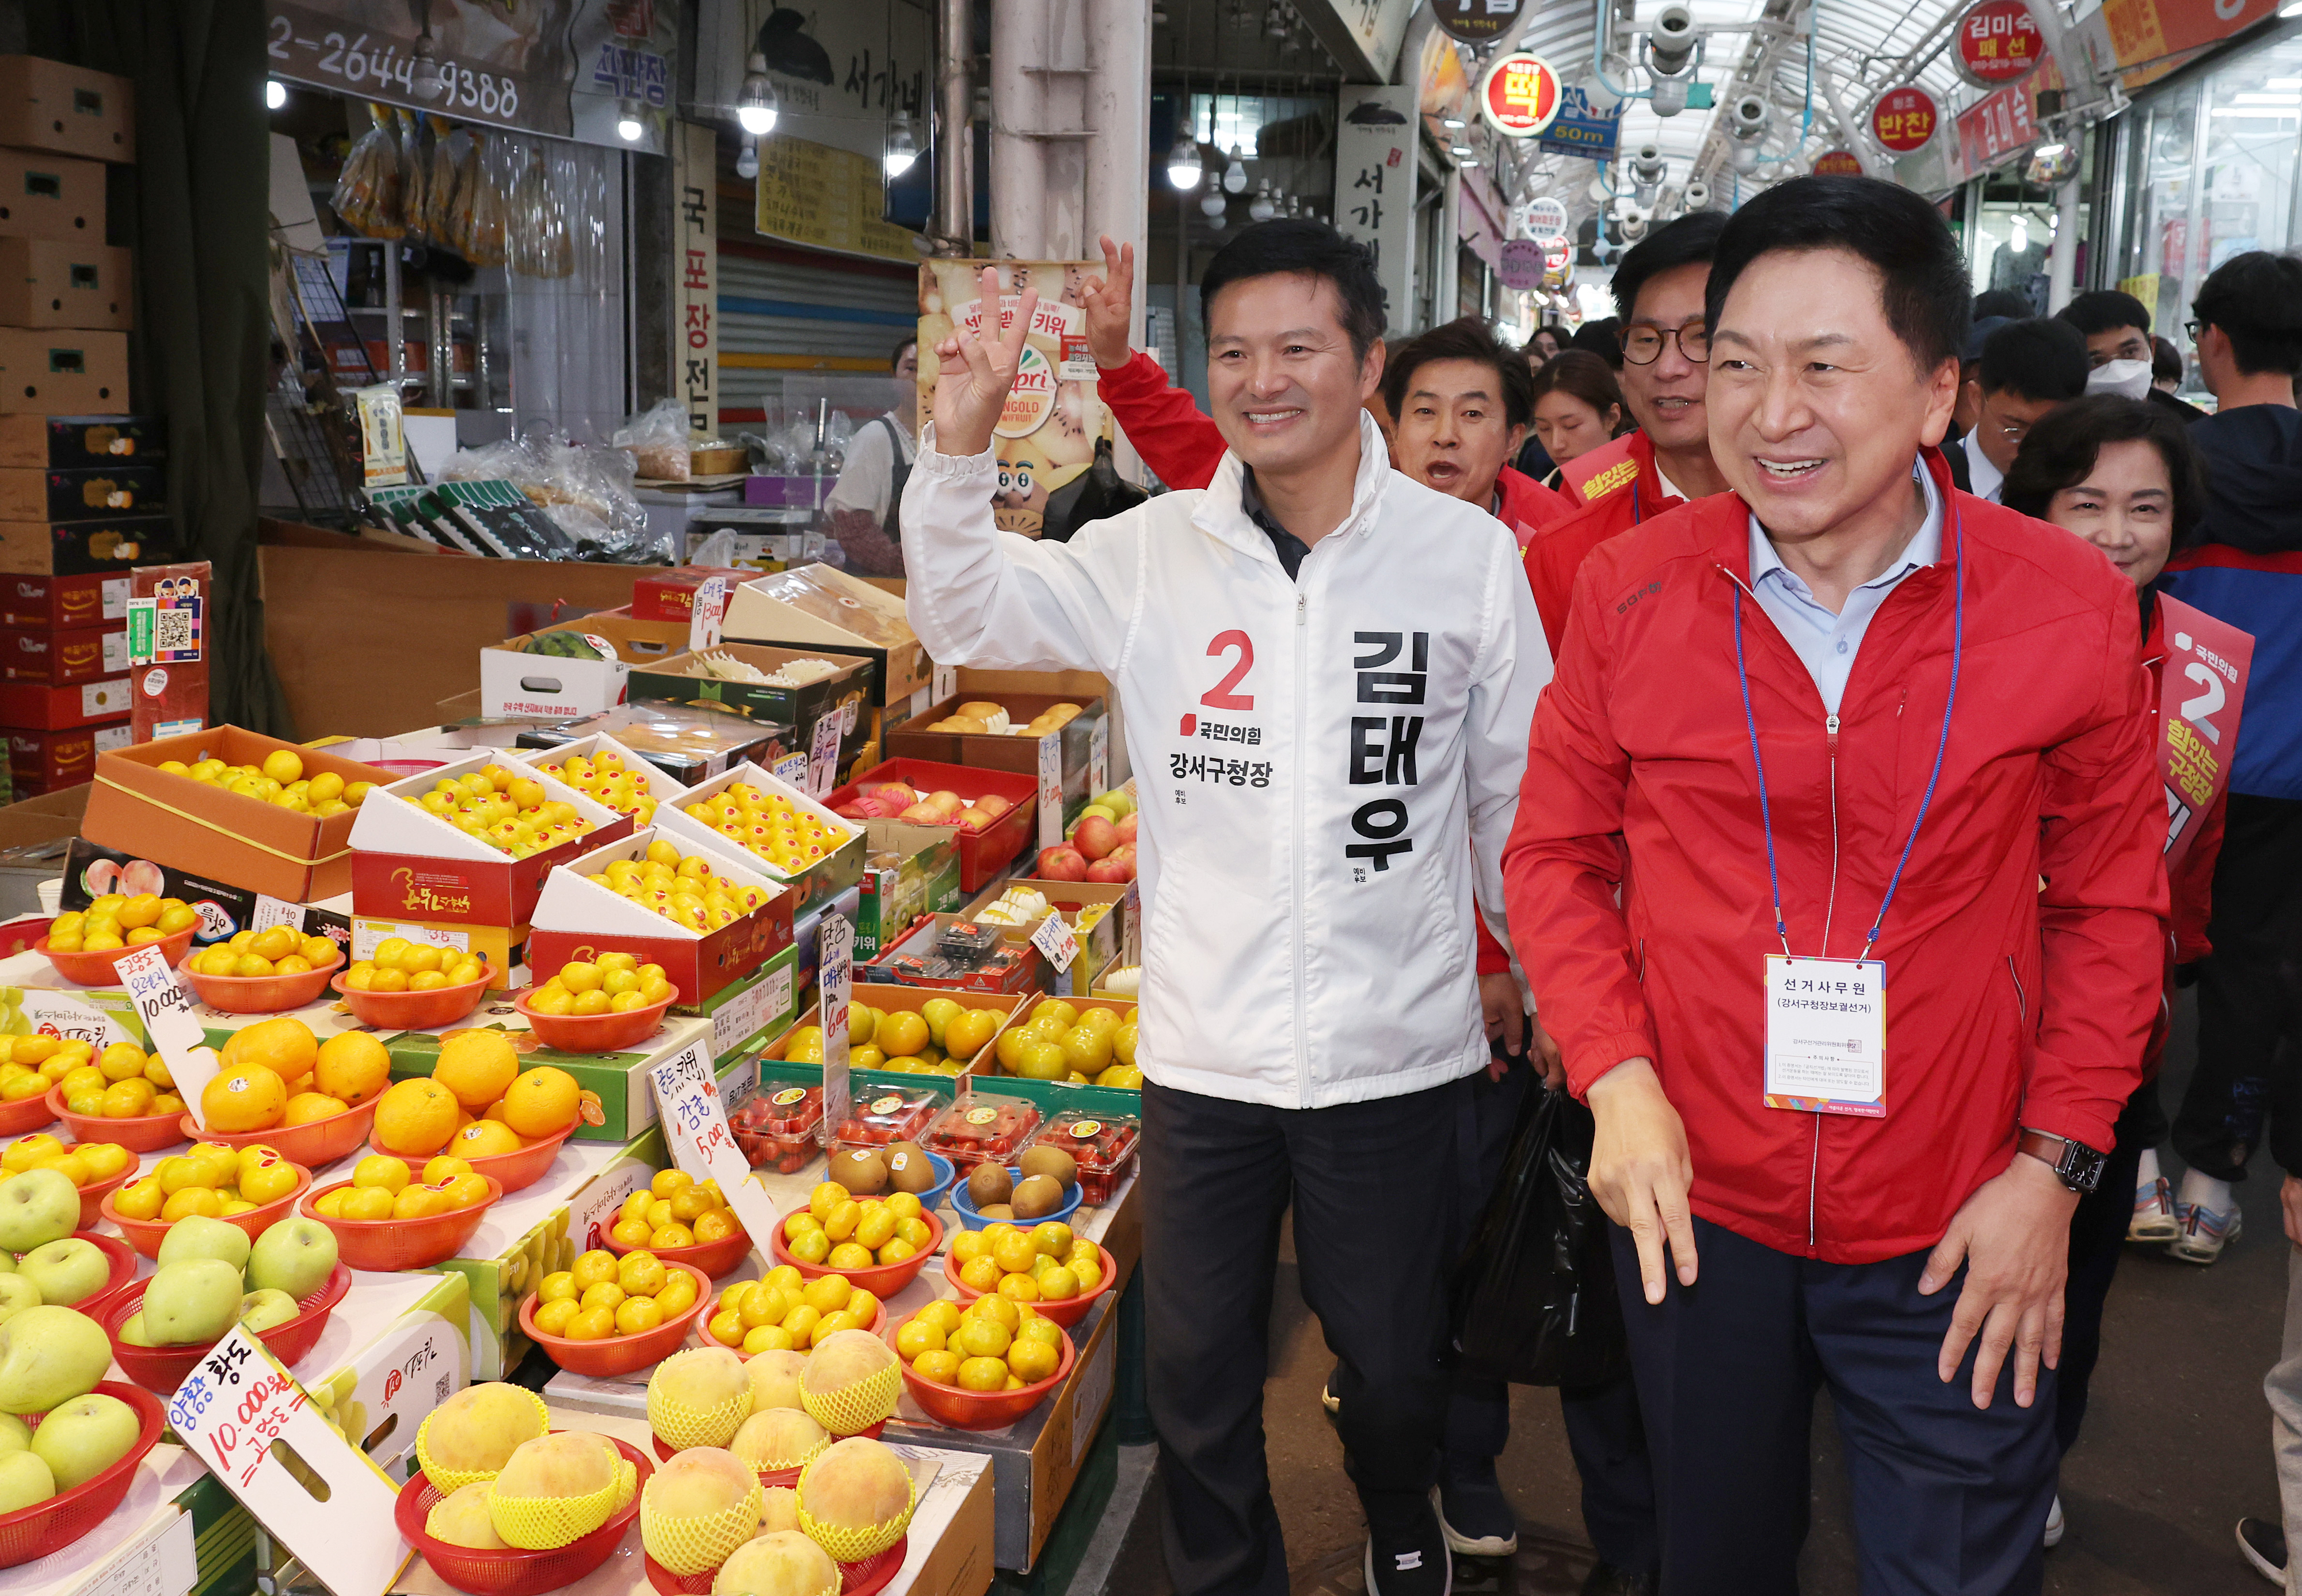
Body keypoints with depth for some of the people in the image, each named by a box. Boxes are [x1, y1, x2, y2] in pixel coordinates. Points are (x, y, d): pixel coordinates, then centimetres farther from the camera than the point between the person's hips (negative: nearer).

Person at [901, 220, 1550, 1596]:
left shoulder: (1468, 555, -5)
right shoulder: (1156, 554, -3)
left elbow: (1518, 796, 4)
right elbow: (966, 616, -3)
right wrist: (963, 446, -19)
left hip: (1398, 1053, 0)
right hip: (1204, 1052, 1)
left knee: (1394, 1353, 19)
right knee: (1196, 1374, 15)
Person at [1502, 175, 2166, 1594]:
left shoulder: (2068, 608, -9)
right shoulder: (1629, 591, -7)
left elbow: (2110, 902, 0)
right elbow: (1557, 852, 2)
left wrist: (2056, 1161, -6)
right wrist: (1617, 1077, -10)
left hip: (1952, 1238, -1)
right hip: (1694, 1208, 1)